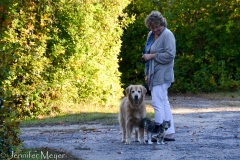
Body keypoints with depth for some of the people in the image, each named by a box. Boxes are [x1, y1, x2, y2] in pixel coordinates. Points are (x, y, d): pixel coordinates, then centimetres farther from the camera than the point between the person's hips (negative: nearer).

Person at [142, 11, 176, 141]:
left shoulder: (167, 35, -11)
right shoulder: (151, 35, 16)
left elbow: (170, 55, -19)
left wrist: (152, 56, -15)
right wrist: (148, 74, 22)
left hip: (162, 75, -9)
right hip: (154, 75, 9)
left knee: (157, 102, -13)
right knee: (164, 103, 9)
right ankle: (170, 133, 12)